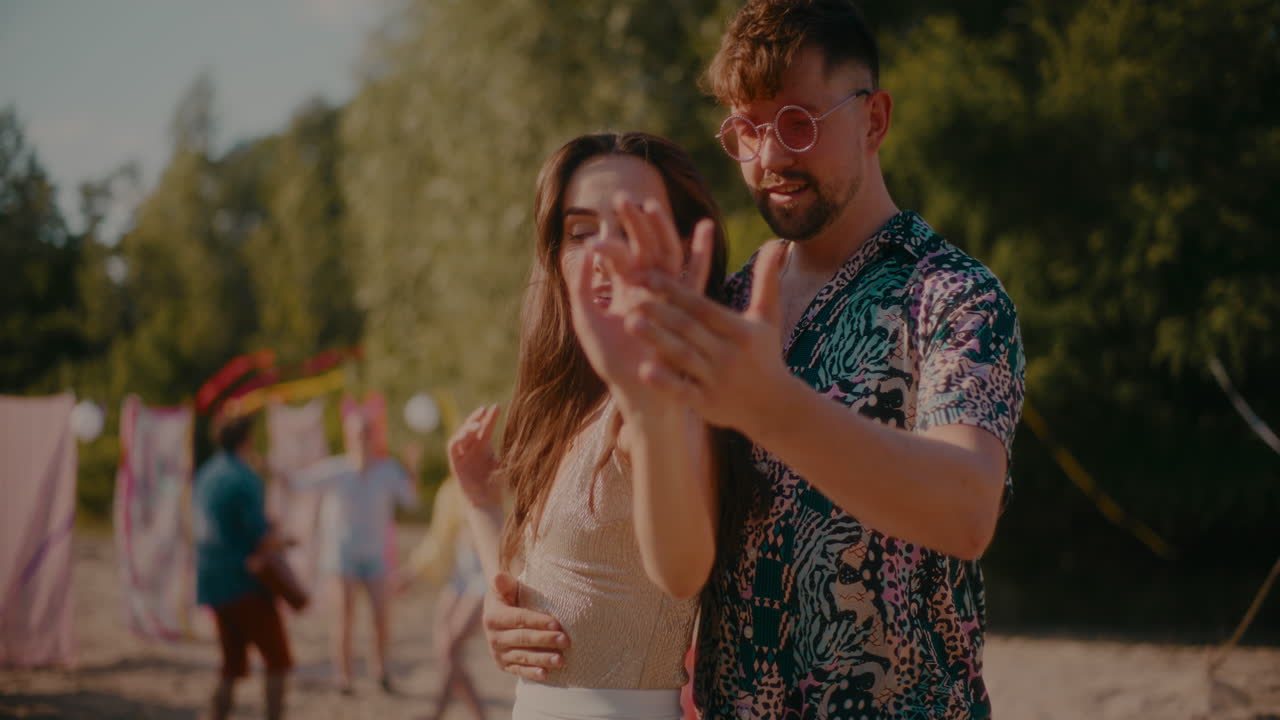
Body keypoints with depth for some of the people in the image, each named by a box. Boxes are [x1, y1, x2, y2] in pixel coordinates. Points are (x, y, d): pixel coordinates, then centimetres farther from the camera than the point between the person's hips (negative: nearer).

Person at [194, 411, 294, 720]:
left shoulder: (206, 474, 10)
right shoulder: (245, 479, -16)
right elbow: (263, 538, -20)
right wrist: (283, 541, 1)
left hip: (214, 583, 8)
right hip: (245, 581, -8)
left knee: (232, 666, 13)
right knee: (278, 660, 2)